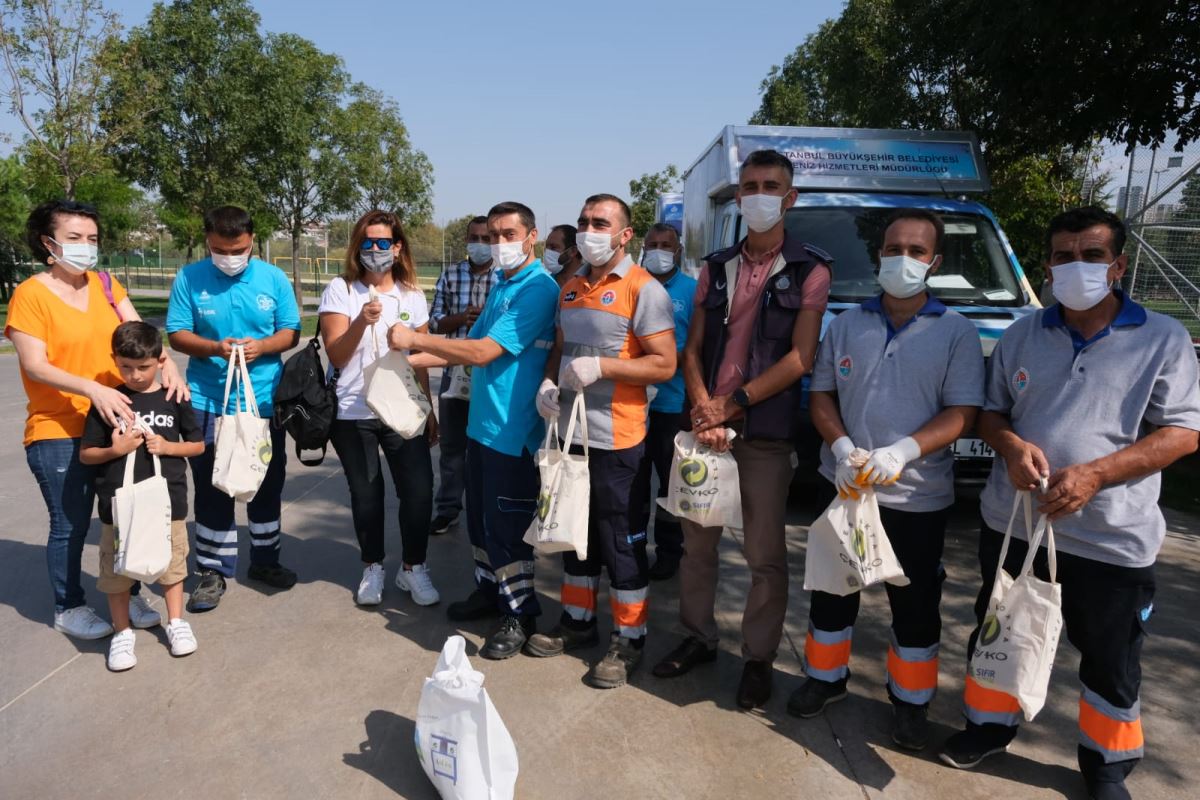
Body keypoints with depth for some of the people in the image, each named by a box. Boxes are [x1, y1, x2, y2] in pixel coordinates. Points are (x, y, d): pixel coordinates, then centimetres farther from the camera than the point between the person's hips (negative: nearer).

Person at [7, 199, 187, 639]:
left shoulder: (106, 284, 7)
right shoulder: (29, 294, -8)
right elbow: (34, 366, -15)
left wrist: (168, 365, -20)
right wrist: (93, 389, -29)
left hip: (116, 423, 5)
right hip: (58, 435, -5)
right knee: (71, 525, 7)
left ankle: (128, 595, 30)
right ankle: (69, 608, 27)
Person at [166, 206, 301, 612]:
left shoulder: (274, 278, 0)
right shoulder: (189, 278, -3)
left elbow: (291, 332, 1)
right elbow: (177, 334, -3)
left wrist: (261, 346, -19)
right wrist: (215, 347, -22)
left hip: (265, 401, 2)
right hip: (208, 402, -1)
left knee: (267, 484, 12)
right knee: (211, 488, 4)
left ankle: (265, 560, 30)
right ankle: (213, 571, 18)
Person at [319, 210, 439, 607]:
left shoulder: (412, 294, 8)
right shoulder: (340, 290, -2)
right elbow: (336, 356, -9)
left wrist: (428, 409, 13)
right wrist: (362, 321, -25)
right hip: (353, 413, -2)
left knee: (419, 490, -5)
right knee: (366, 493, 6)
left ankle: (413, 567, 15)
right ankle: (373, 568, 27)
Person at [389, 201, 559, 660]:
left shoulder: (537, 289, -17)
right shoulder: (500, 286, 13)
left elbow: (485, 351, -22)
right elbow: (471, 345, 16)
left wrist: (415, 339, -17)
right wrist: (412, 360, 6)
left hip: (512, 429, -9)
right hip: (482, 422, 9)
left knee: (506, 524, 1)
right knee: (479, 516, 18)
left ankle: (521, 614, 16)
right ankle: (489, 590, 36)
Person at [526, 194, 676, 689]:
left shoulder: (643, 289, -11)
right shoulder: (570, 288, 13)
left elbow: (664, 364, -16)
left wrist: (601, 367, -23)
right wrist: (549, 382, 2)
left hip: (615, 439, -7)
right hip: (570, 432, 8)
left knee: (621, 541, 4)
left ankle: (628, 640, 20)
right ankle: (578, 620, 36)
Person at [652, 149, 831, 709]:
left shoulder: (809, 270, 0)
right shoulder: (716, 268, 12)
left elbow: (800, 358, -9)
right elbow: (692, 349, 8)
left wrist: (733, 403, -13)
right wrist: (702, 410, -8)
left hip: (766, 430, -4)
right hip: (706, 424, 4)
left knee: (765, 553, 4)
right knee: (697, 540, 12)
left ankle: (758, 657, 19)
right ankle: (698, 637, 29)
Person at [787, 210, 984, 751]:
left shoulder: (956, 331, -3)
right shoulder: (846, 325, 5)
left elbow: (962, 412, -9)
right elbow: (821, 394, 5)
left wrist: (902, 452, -24)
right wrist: (842, 447, -13)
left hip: (919, 497, -2)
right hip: (843, 484, 3)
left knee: (915, 604, 10)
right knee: (832, 588, 15)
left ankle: (910, 701, 30)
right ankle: (826, 677, 35)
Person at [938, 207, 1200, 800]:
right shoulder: (1021, 336, 5)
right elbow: (990, 411, 11)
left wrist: (1096, 473, -21)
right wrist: (1011, 445, -12)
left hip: (1112, 538, -2)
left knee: (1110, 662, 13)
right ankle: (989, 726, 39)